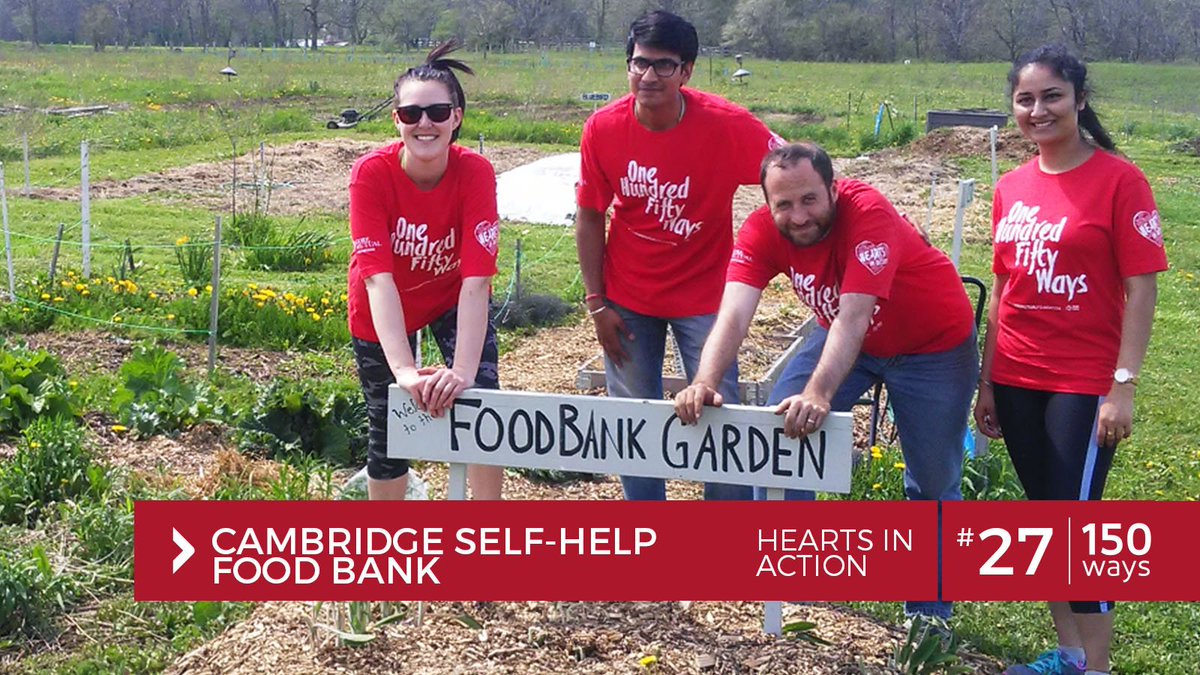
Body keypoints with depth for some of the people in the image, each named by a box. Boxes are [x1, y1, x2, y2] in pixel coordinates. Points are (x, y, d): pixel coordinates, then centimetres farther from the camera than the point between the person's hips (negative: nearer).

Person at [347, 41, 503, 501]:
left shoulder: (475, 172, -28)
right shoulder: (372, 173, -29)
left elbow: (477, 279, -35)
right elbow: (378, 277, -37)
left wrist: (463, 370, -47)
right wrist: (403, 369, -48)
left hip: (453, 300, 0)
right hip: (384, 313, 0)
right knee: (389, 430, 7)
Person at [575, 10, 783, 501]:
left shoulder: (727, 125, -19)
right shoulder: (602, 129, -12)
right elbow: (589, 217, -2)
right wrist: (596, 303, -2)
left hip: (702, 295, -2)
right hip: (627, 300, 2)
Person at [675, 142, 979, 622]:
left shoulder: (868, 214, -35)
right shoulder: (762, 230, -22)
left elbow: (853, 316, -44)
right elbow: (734, 311, -34)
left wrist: (818, 395, -58)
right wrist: (705, 382, -51)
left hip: (933, 344, -4)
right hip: (843, 335, 4)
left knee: (933, 485, 2)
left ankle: (928, 615, 22)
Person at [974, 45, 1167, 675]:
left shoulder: (1119, 179, -10)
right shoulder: (1010, 188, 6)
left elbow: (1140, 290, -11)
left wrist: (1123, 386, -15)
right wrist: (987, 382, 11)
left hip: (1084, 383, -6)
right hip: (1016, 380, 6)